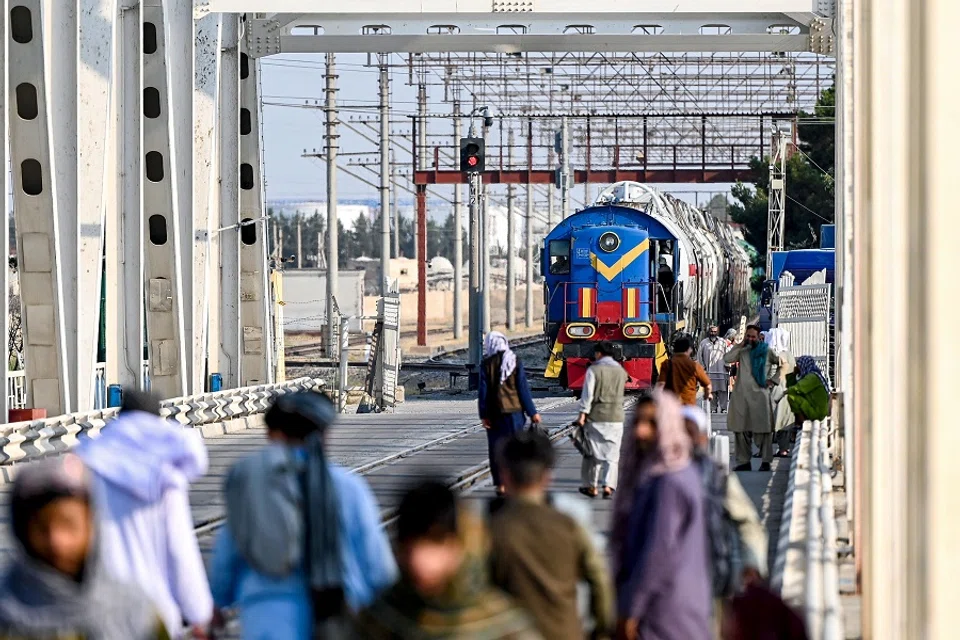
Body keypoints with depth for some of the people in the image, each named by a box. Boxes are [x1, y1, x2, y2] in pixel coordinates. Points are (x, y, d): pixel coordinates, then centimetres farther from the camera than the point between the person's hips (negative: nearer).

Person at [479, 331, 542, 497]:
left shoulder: (486, 364, -4)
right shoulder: (515, 362, -2)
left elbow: (483, 391, -6)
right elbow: (523, 388, -2)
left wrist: (484, 415, -3)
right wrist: (532, 412, 2)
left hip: (495, 412, -1)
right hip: (514, 410, 1)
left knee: (496, 449, 6)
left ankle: (500, 484, 4)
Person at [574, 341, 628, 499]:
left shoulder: (594, 370, -7)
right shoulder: (621, 371, 7)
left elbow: (588, 394, -11)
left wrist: (582, 414, -10)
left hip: (596, 417, -3)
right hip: (616, 417, 3)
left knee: (592, 452, 8)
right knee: (612, 454, 2)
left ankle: (591, 486, 14)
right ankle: (608, 486, -11)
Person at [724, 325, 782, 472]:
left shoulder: (767, 352, 6)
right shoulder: (742, 351, 12)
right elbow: (727, 359, -2)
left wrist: (773, 380, 4)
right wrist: (741, 345, 0)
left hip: (759, 395, -3)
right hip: (741, 395, 3)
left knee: (763, 429, -4)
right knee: (740, 430, 3)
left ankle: (766, 461, 0)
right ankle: (743, 461, 8)